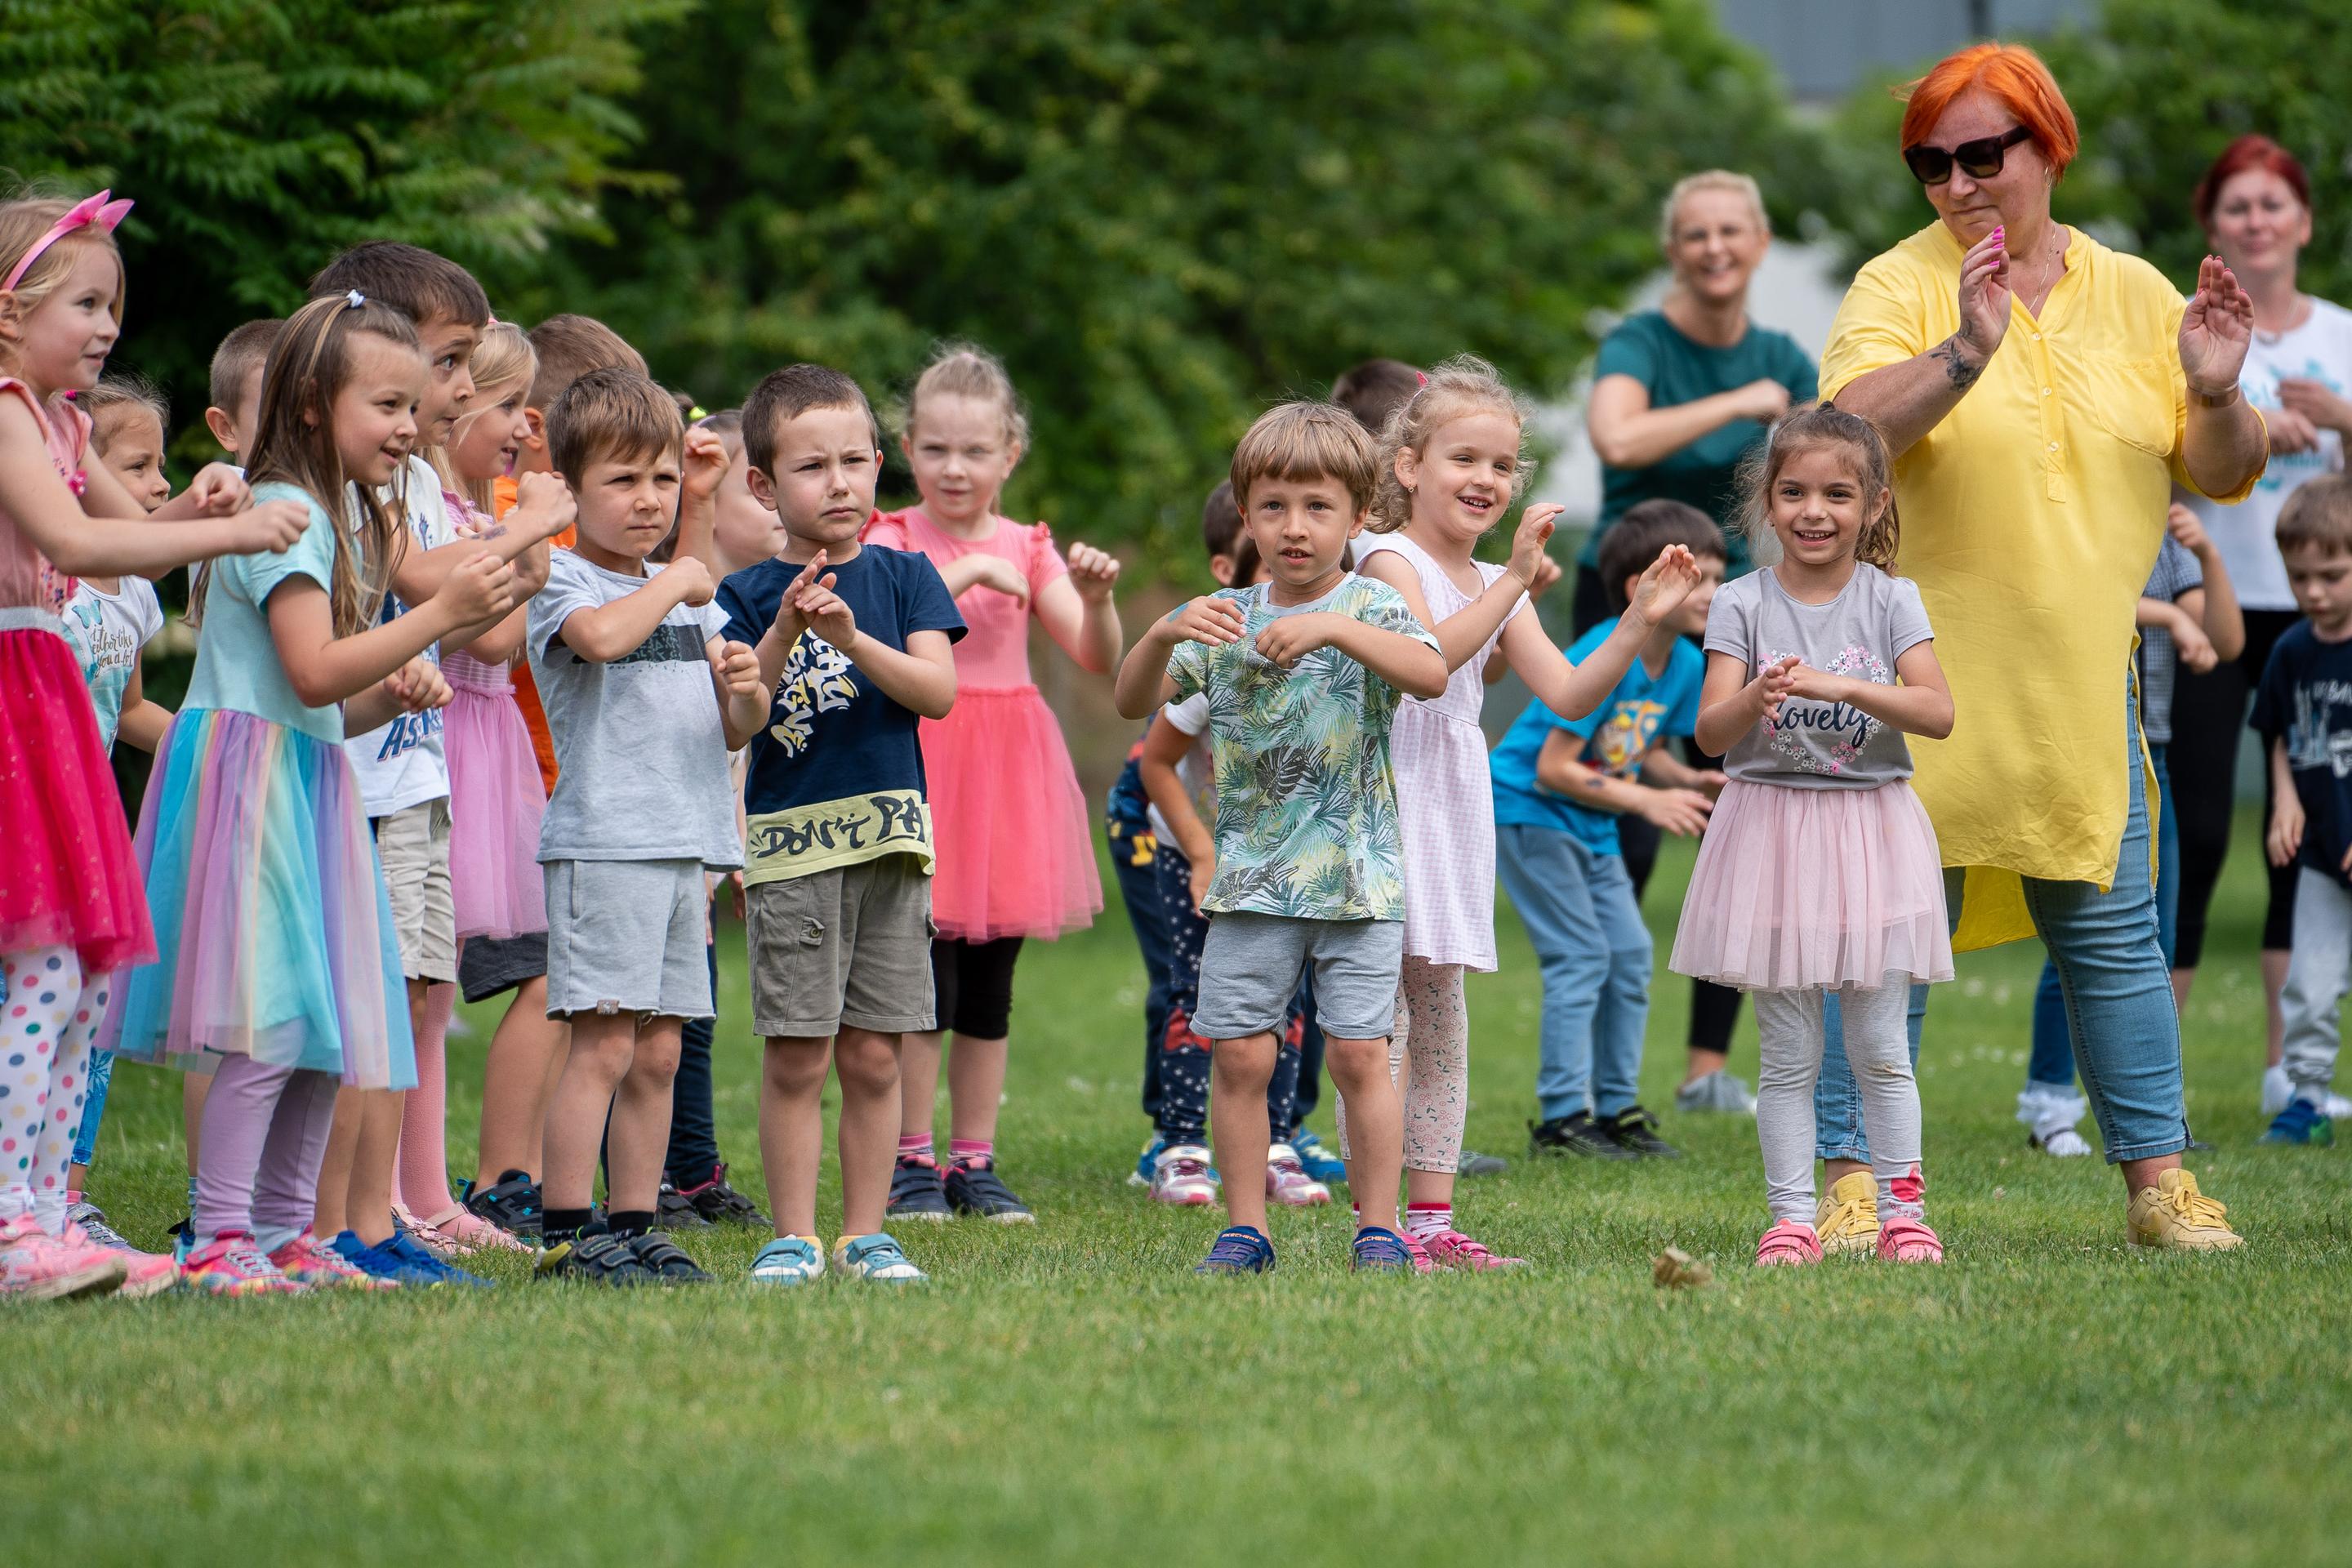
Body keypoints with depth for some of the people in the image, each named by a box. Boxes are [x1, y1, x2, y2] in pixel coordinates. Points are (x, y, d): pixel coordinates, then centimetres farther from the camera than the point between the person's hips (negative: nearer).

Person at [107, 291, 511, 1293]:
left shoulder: (347, 523, 19)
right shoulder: (282, 515, -12)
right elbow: (313, 673, -22)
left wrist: (393, 694, 4)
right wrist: (440, 615, -23)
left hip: (310, 787, 10)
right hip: (251, 783, -10)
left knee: (325, 1031, 9)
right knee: (270, 1023, -14)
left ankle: (285, 1236, 15)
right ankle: (221, 1240, -12)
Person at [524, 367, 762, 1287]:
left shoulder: (689, 591, 19)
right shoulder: (561, 581, -4)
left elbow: (733, 727, 19)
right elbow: (601, 635, -29)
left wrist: (745, 691, -3)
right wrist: (676, 582, -14)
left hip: (684, 845, 7)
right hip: (601, 840, -7)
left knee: (657, 1053, 9)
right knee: (605, 1042, -11)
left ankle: (633, 1225, 14)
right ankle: (566, 1235, -10)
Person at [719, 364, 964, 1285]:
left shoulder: (903, 578, 7)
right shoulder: (749, 596, 3)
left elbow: (938, 691, -6)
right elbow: (735, 728, -6)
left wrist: (853, 638, -20)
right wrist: (783, 635, -20)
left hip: (889, 836, 2)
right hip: (789, 845, -1)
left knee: (873, 1056, 4)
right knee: (797, 1059, -2)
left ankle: (866, 1236, 11)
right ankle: (794, 1237, 4)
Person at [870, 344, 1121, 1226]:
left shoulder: (1028, 548, 11)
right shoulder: (895, 539, 1)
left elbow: (1096, 659, 4)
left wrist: (1094, 599, -15)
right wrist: (967, 571, -24)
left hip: (1007, 777, 4)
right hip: (921, 765, -4)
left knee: (991, 989, 7)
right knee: (923, 984, -7)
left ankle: (973, 1162, 14)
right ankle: (910, 1163, 2)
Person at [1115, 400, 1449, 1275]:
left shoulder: (1368, 606, -1)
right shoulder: (1223, 618, 8)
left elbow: (1431, 674, -21)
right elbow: (1132, 703, 2)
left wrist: (1334, 627, -32)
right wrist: (1164, 634, -18)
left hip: (1356, 876, -3)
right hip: (1251, 881, 3)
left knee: (1359, 1054, -4)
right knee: (1240, 1054, 0)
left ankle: (1380, 1227, 5)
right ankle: (1244, 1228, 8)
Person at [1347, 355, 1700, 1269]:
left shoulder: (1495, 585, 17)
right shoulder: (1388, 558, -6)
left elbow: (1567, 695, 10)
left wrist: (1640, 622, -2)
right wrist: (1516, 582, -29)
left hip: (1454, 807, 8)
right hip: (1385, 795, -8)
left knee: (1442, 1015, 9)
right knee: (1380, 1008, -8)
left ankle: (1432, 1218, 13)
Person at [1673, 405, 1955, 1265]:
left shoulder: (1890, 602, 1)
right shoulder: (1743, 604, 1)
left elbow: (1938, 712, -12)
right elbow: (1711, 731, -8)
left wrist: (1845, 687, -25)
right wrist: (1756, 698, -29)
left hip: (1871, 827, 0)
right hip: (1771, 828, 0)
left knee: (1879, 1046, 2)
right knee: (1786, 1050, 3)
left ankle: (1903, 1211, 9)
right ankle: (1792, 1218, 7)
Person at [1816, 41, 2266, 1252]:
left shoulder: (2134, 296, 9)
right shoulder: (1900, 287, -2)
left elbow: (2223, 476, 9)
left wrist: (2215, 394, -12)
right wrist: (1960, 357, -33)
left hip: (2080, 687, 3)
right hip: (1918, 682, -3)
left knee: (2112, 932, 5)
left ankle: (2158, 1182, 10)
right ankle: (1852, 1184, -1)